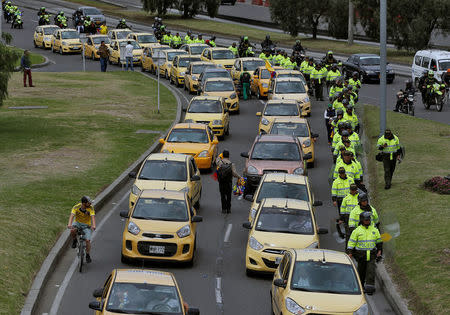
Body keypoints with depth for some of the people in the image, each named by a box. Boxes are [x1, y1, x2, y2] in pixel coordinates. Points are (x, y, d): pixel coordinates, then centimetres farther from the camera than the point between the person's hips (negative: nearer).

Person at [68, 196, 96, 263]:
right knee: (72, 230, -34)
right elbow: (72, 215, -32)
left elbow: (93, 217, -30)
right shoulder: (76, 207, -18)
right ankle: (74, 240, -2)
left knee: (87, 240, -18)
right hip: (77, 223, 0)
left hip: (87, 225, 0)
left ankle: (88, 255, 3)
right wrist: (69, 224, -49)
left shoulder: (90, 208, -17)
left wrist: (93, 225, -48)